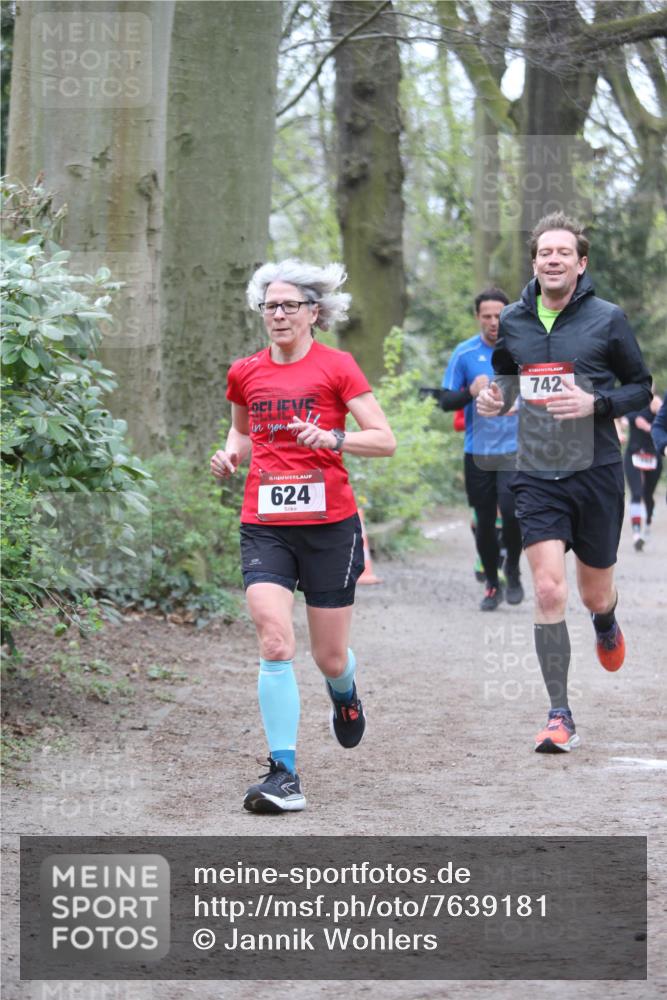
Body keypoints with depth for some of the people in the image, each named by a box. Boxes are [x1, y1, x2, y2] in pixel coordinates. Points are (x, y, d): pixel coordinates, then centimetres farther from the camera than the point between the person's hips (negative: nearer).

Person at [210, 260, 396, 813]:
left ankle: (345, 692, 45)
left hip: (329, 525, -2)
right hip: (265, 526, 2)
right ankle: (284, 773, -13)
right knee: (275, 645, -17)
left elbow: (385, 439, -5)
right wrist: (230, 453, 5)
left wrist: (331, 439, -21)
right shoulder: (245, 373, 8)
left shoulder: (336, 367, -3)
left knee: (330, 658, 7)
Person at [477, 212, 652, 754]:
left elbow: (641, 387, 1)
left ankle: (607, 625, 51)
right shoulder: (512, 322, 5)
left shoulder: (607, 319, -5)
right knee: (549, 592, -12)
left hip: (596, 474, -1)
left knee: (596, 595, 11)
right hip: (537, 478, 1)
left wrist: (596, 404, -17)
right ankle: (560, 717, -6)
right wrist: (495, 399, 0)